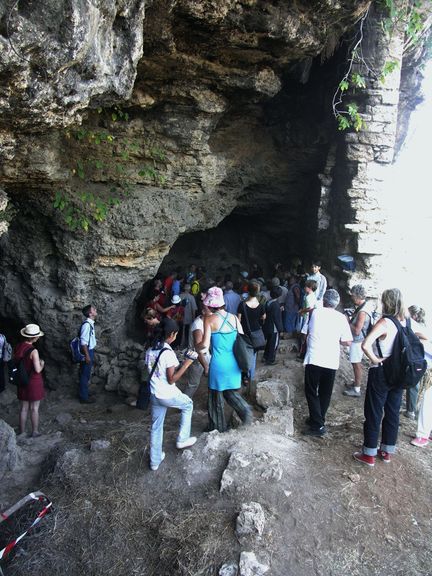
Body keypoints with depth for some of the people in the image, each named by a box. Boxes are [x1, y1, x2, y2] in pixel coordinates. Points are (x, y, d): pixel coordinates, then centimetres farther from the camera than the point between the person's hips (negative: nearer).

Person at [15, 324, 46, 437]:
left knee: (23, 408, 18)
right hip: (33, 382, -6)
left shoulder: (18, 347, -4)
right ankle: (35, 432, 22)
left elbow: (15, 363, 7)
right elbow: (37, 370, -22)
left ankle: (22, 432, 28)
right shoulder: (33, 351, -23)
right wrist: (42, 364, -3)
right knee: (34, 408, 10)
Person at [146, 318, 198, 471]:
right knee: (188, 404, 23)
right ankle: (182, 439, 27)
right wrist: (186, 363, -18)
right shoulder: (168, 353, -22)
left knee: (156, 426, 19)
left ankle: (155, 461, 30)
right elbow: (171, 380, -20)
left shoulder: (150, 351, 1)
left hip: (154, 394, 6)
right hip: (168, 395, -6)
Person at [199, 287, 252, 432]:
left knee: (216, 396, 14)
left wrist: (198, 347, 5)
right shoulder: (233, 317, 2)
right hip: (234, 362, 4)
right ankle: (244, 408, -1)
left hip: (219, 362, -4)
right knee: (230, 391, 23)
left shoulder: (209, 319, -11)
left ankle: (217, 427, 27)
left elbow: (205, 344, -15)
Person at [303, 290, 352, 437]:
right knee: (325, 393, 17)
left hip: (314, 359, -2)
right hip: (331, 362, 2)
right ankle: (317, 420, 27)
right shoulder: (341, 318, -2)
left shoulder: (316, 313, -1)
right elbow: (347, 342, -1)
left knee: (311, 392, 6)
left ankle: (318, 426, 0)